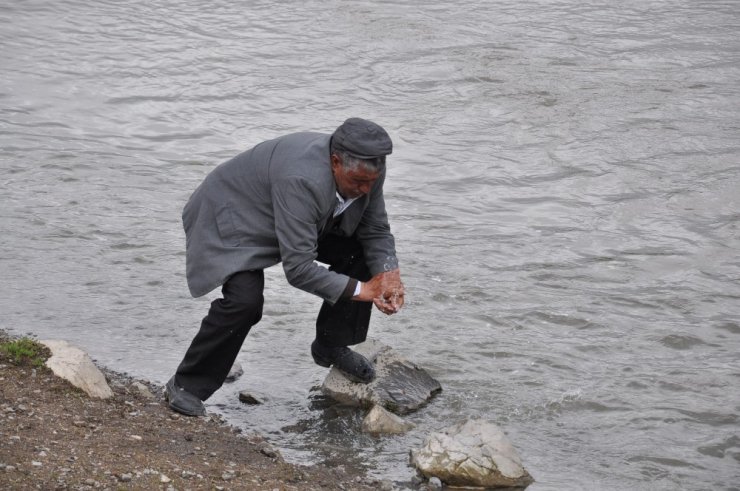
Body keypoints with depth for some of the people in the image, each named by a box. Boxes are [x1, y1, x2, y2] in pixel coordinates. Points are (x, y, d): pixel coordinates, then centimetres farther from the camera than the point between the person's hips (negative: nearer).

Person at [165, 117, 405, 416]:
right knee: (245, 300, -29)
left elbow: (376, 231, -4)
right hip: (231, 221, -8)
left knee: (360, 251, -6)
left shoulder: (367, 170, -19)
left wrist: (390, 275, -22)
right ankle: (185, 386, -12)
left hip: (291, 219, 8)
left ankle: (331, 345, 12)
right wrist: (359, 289, -34)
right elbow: (298, 268, -40)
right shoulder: (302, 180, -42)